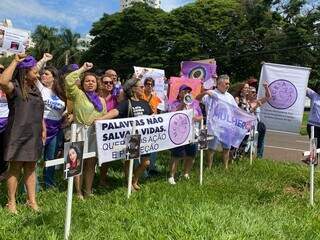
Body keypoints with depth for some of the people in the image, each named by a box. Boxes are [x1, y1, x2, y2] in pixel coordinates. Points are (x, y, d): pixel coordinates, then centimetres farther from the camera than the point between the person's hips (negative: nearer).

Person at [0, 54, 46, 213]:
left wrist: (43, 129, 14)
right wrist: (15, 61, -25)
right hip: (17, 136, -6)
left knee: (31, 168, 12)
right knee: (15, 168, 3)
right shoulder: (14, 88, -10)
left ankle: (32, 200, 21)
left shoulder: (35, 90, 12)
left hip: (33, 136, 6)